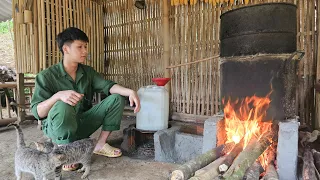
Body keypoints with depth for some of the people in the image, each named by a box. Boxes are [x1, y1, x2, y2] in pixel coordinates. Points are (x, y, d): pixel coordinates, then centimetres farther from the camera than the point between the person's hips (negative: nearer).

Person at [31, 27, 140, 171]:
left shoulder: (88, 72, 1)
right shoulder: (46, 76, -13)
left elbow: (107, 86, -12)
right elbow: (37, 112, -19)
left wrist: (130, 91, -31)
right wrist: (58, 95, -38)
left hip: (82, 124, 5)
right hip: (56, 128, -5)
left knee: (117, 98, -10)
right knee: (62, 106, -39)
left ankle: (100, 145, -1)